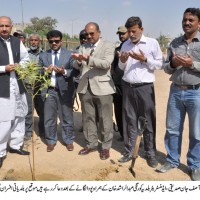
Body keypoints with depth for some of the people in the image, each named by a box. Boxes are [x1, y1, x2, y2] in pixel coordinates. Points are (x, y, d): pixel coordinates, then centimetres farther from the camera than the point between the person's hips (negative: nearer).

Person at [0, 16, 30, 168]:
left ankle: (15, 145, 31)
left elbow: (26, 58, 19)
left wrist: (20, 66, -1)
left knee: (19, 116, 15)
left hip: (18, 86, 7)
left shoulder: (17, 42, 9)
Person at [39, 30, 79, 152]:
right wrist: (45, 70, -16)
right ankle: (51, 141, 25)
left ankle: (69, 140, 24)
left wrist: (64, 72, -21)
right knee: (49, 118, 9)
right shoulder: (43, 56, 9)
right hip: (49, 90, 2)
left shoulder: (69, 54, 2)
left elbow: (76, 71, -5)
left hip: (65, 90, -1)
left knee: (67, 117, 9)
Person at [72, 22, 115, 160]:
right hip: (85, 88, 5)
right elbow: (77, 66, 9)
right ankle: (91, 144, 25)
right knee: (88, 118, 11)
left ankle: (106, 147, 15)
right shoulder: (83, 47, 15)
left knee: (105, 119, 3)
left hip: (102, 87, -4)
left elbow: (106, 63, -15)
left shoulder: (108, 46, 1)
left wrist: (88, 59, -25)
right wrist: (78, 60, -14)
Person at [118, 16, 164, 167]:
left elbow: (160, 64, -2)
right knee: (129, 120, 9)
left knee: (149, 121, 4)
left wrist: (144, 59, -15)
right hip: (128, 87, 4)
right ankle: (129, 151, 20)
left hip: (145, 87, -3)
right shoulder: (125, 45, 12)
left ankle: (151, 153, 16)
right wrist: (122, 61, -6)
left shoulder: (152, 43, -1)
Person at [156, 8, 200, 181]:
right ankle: (172, 160, 29)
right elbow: (166, 68, 13)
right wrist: (172, 64, -8)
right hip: (176, 91, 4)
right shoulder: (174, 43, 9)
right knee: (172, 129, 12)